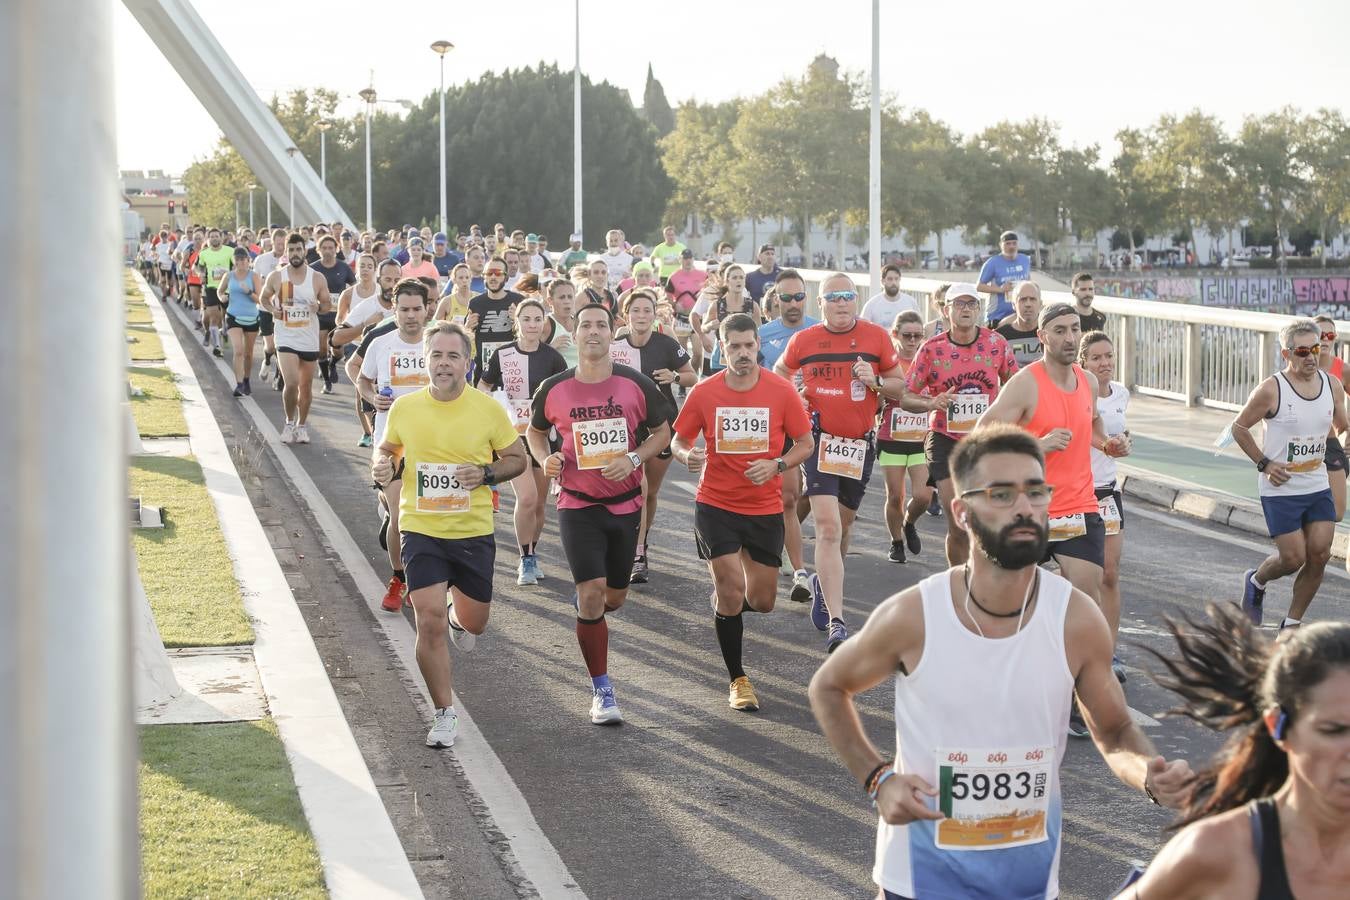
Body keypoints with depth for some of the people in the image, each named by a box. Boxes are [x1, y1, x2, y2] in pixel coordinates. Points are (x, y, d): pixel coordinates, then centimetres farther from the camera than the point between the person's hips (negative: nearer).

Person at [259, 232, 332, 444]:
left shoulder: (317, 279, -2)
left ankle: (301, 426, 28)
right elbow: (264, 298, 12)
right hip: (286, 339, -2)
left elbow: (328, 303, 8)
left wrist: (319, 307, -15)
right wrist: (272, 309, -9)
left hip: (310, 341, 2)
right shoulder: (275, 278, -3)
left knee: (306, 387, 10)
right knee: (291, 383, -17)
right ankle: (289, 422, 6)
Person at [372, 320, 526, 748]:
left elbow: (517, 459, 4)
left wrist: (487, 474, -16)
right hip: (421, 531, -1)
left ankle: (458, 617, 53)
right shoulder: (404, 408, -4)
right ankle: (444, 713, 5)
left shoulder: (487, 408, -7)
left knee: (473, 623, 13)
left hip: (474, 532, 1)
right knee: (430, 623, -11)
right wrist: (383, 465, -9)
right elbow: (388, 448, 14)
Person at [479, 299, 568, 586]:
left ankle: (532, 556, 29)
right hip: (513, 434, -2)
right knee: (526, 498, -18)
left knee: (539, 503, 9)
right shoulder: (502, 355, -2)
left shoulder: (552, 358, -1)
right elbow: (482, 389, 11)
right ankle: (526, 560, -3)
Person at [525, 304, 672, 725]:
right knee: (592, 592, -14)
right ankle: (601, 690, -3)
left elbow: (662, 432, 6)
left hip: (625, 503, 2)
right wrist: (546, 459, -8)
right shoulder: (554, 390, -5)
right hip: (578, 504, -2)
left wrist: (633, 458, -13)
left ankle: (584, 602, 53)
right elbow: (535, 431, 13)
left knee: (614, 596, 14)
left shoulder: (636, 385, -6)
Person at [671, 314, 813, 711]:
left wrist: (777, 465, -17)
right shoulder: (704, 392, -6)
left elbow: (805, 443, 2)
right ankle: (738, 680, 6)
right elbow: (678, 440, 4)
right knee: (731, 589, -11)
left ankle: (725, 602, 47)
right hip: (715, 504, -1)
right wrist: (686, 455, -19)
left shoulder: (782, 391, -6)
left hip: (765, 508, 2)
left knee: (762, 601, 9)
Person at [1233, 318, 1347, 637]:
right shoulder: (1271, 390, -13)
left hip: (1318, 487, 5)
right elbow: (1239, 427, -3)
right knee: (1293, 558, -7)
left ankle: (1292, 624, 14)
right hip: (1280, 489, -5)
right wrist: (1264, 463, -9)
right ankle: (1256, 581, 28)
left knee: (1320, 555, -2)